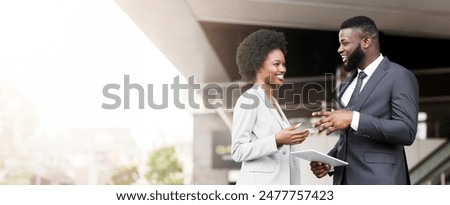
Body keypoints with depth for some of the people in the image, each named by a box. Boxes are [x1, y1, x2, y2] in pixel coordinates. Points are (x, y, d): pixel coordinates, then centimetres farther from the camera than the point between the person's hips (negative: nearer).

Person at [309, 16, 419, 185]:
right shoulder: (348, 84, 20)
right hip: (346, 182, 7)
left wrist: (354, 119, -22)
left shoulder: (400, 77, -5)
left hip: (379, 183, -7)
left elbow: (407, 131, -16)